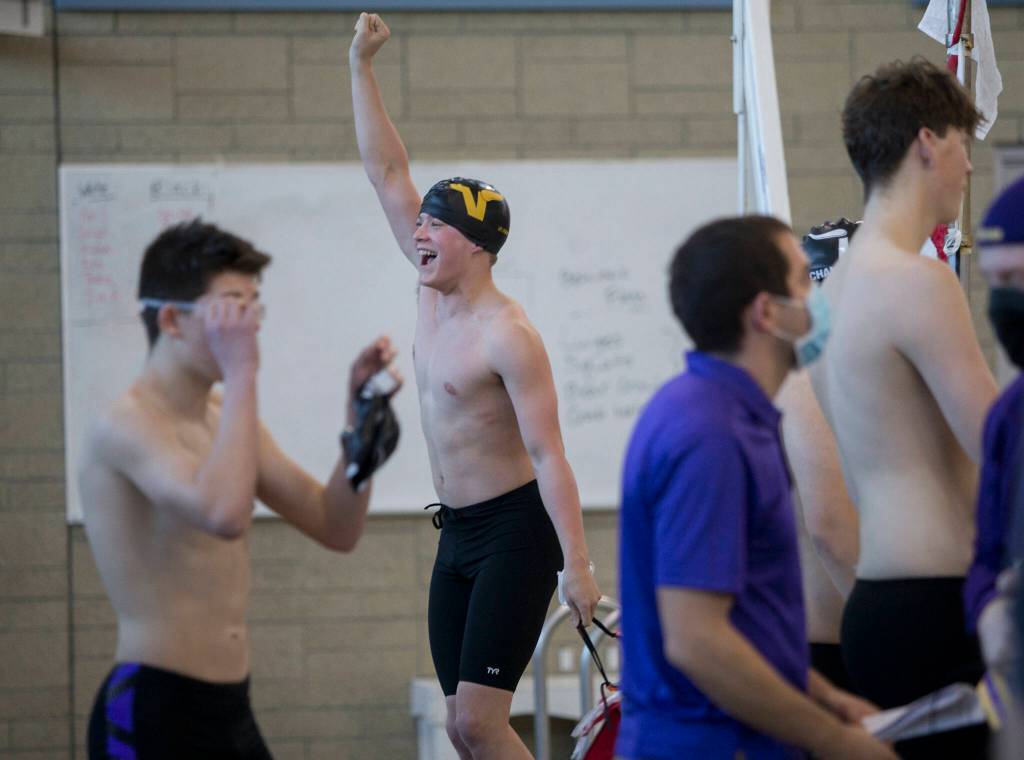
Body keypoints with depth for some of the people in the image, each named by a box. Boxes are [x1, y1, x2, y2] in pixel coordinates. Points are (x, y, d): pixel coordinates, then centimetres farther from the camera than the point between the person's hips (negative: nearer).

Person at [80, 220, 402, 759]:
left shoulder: (224, 417, 13)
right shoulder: (126, 425, -15)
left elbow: (337, 528, 15)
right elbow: (223, 514, -33)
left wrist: (360, 413, 2)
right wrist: (242, 373, -26)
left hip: (230, 711, 9)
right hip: (152, 715, -9)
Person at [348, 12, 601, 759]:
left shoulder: (507, 335, -16)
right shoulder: (435, 294, 6)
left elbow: (548, 455, -20)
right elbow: (387, 172, 9)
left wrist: (578, 566, -26)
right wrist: (362, 66, 5)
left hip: (515, 530, -8)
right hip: (458, 532, 8)